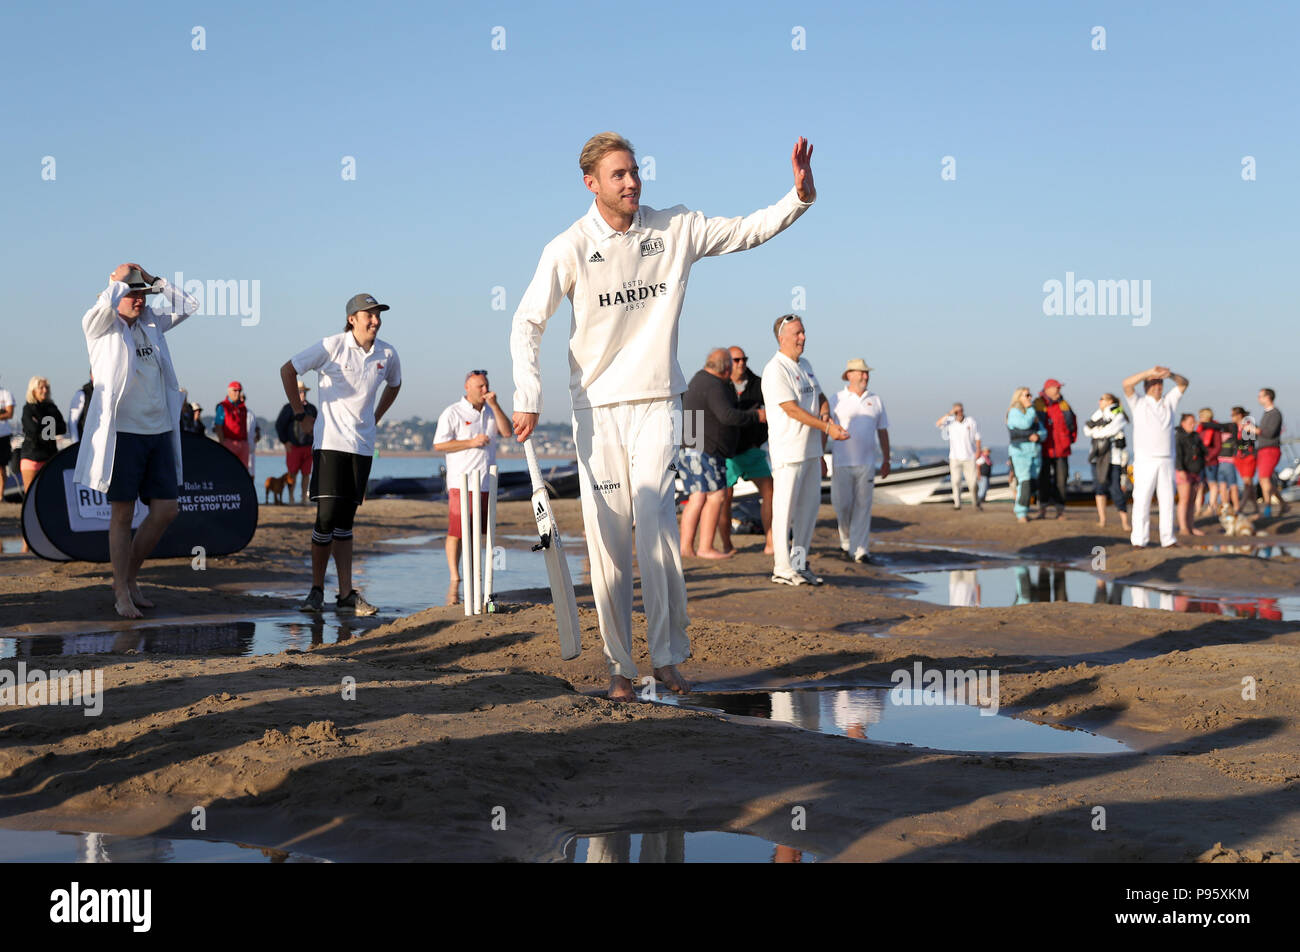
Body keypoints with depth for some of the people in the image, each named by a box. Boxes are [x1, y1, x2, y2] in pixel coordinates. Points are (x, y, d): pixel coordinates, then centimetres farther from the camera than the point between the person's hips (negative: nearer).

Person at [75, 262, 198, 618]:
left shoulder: (152, 323, 15)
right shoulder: (101, 326, -3)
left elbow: (188, 305, 18)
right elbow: (107, 304, -23)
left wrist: (152, 279, 11)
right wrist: (119, 278, -5)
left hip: (160, 431, 6)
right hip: (122, 431, -6)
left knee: (165, 510, 4)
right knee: (122, 514, 0)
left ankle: (129, 578, 21)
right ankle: (122, 595, 8)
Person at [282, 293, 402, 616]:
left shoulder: (387, 354, 5)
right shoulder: (332, 346, -7)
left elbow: (394, 384, 27)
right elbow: (288, 370, 2)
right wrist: (299, 412, 2)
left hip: (362, 445, 4)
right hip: (330, 441, -4)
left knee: (345, 519, 7)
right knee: (327, 515, -9)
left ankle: (346, 595, 6)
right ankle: (316, 590, 3)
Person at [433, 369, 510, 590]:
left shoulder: (490, 412, 16)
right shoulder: (453, 413, -3)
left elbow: (507, 432, 2)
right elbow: (438, 445, -8)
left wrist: (494, 404, -6)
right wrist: (471, 442, -14)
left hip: (486, 483, 6)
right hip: (462, 483, -6)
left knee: (476, 533, 10)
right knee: (456, 532, -8)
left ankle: (471, 580, 16)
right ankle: (455, 580, -5)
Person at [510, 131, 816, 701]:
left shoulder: (676, 230, 2)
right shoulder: (569, 249, -5)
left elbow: (749, 230, 6)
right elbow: (527, 323, -3)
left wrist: (801, 196, -11)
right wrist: (527, 398, -13)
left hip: (656, 401, 1)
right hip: (595, 405, 0)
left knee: (655, 522, -12)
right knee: (606, 535, -1)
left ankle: (667, 657, -3)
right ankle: (619, 664, 7)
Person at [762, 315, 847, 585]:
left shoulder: (805, 365, 15)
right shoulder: (775, 370, -13)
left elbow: (821, 397, 19)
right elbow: (792, 410, -18)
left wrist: (825, 414, -5)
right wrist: (827, 427, -20)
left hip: (811, 450, 9)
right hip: (788, 451, -9)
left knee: (809, 506, 11)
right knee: (785, 509, -5)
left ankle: (799, 563, 19)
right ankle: (782, 569, -2)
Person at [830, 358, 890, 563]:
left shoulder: (876, 400, 12)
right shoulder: (837, 399, 2)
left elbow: (882, 431, 16)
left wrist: (886, 459, 13)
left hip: (866, 463, 2)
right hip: (841, 462, -2)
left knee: (863, 507, -3)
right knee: (842, 504, -1)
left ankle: (860, 550, -3)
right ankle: (846, 541, 23)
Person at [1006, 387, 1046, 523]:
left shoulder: (1033, 413, 18)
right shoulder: (1014, 412, -3)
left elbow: (1043, 431, 13)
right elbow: (1025, 423, -20)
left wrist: (1038, 436, -10)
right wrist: (1031, 409, -4)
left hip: (1035, 452, 7)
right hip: (1020, 451, -7)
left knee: (1032, 484, 3)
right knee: (1024, 483, -15)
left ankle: (1021, 512, 14)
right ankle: (1021, 514, -13)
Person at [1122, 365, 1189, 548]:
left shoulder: (1168, 402, 17)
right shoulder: (1138, 403, 7)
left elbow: (1183, 384, 13)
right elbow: (1127, 384, -7)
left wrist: (1170, 374, -7)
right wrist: (1149, 372, -14)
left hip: (1166, 460, 4)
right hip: (1144, 461, -4)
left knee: (1167, 500, 3)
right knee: (1142, 500, -7)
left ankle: (1168, 538, 6)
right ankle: (1139, 539, -8)